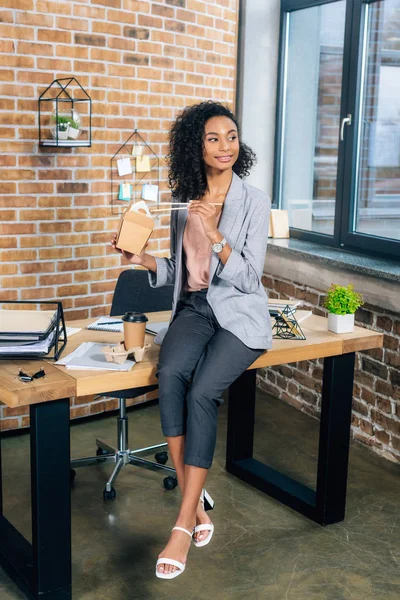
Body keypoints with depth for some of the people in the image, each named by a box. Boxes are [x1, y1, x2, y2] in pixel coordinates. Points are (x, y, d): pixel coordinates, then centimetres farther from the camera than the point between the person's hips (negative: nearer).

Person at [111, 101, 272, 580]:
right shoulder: (184, 199, 9)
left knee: (202, 392, -27)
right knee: (169, 374, -29)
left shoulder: (253, 201, -4)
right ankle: (196, 505, -18)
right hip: (194, 308, 3)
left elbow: (248, 277, -9)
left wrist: (215, 235, -22)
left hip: (240, 313, -3)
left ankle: (184, 524, -17)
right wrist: (144, 261, -4)